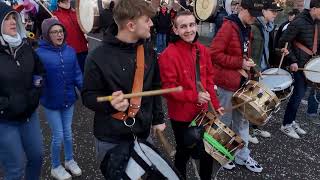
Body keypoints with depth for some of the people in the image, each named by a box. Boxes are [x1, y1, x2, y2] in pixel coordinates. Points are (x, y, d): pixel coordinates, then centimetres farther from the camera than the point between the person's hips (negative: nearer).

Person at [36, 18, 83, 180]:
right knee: (58, 136, 8)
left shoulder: (70, 51, -5)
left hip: (69, 100, 4)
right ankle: (55, 167, 32)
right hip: (51, 103, -3)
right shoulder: (39, 53, -16)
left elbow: (77, 74, -1)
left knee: (68, 132, 19)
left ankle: (69, 160, 42)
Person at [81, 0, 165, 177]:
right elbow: (88, 96, -11)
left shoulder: (148, 50, -2)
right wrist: (109, 102, -31)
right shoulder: (99, 57, -19)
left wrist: (158, 118, 11)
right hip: (111, 139, -4)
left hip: (142, 133, 5)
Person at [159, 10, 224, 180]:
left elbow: (209, 79, 9)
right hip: (181, 116, -6)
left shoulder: (203, 50, 1)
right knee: (184, 153, 15)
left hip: (203, 112, 6)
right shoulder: (168, 55, -20)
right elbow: (168, 88, -21)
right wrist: (195, 96, -29)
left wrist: (215, 105, 5)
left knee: (208, 151, 19)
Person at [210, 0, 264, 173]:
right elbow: (215, 54, -21)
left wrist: (249, 66, 5)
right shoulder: (228, 27, -16)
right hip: (227, 82, -8)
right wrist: (240, 63, -21)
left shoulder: (246, 29, 10)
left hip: (242, 81, 8)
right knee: (225, 121, 7)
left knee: (242, 120, 15)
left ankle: (242, 156, 29)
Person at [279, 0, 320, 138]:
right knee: (298, 95, -4)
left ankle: (291, 121, 26)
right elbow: (283, 42, -18)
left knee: (300, 94, 13)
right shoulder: (299, 22, -16)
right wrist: (292, 61, -20)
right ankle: (286, 125, 9)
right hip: (299, 65, -8)